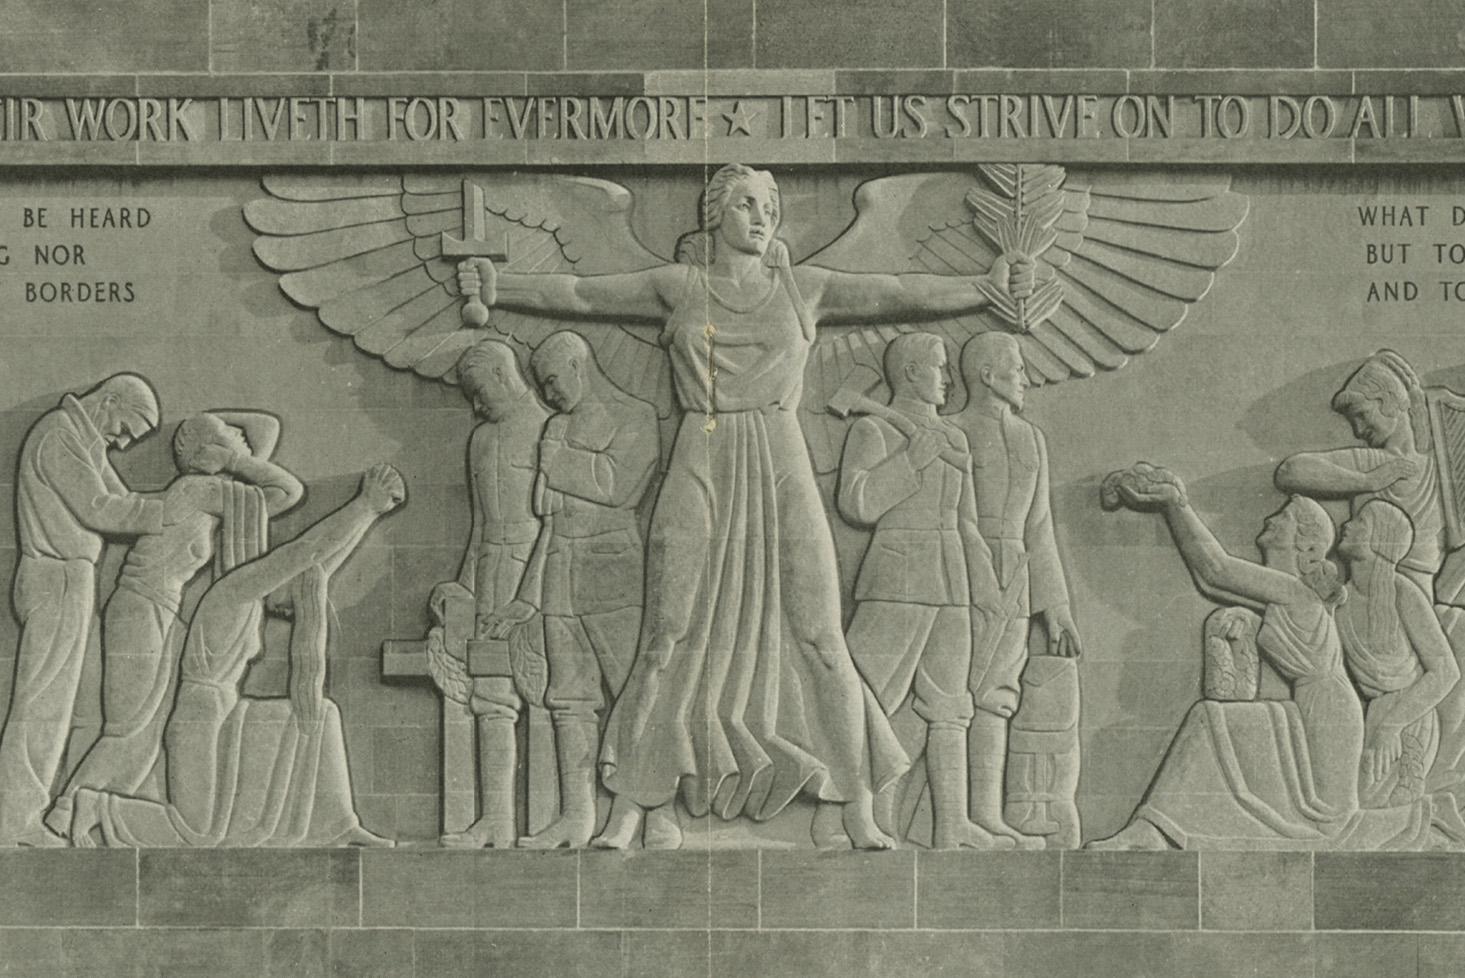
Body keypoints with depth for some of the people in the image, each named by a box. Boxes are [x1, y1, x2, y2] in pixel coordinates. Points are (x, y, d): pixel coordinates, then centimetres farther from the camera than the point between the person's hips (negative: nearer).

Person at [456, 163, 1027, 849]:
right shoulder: (678, 287, 11)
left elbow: (900, 296, 8)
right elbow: (579, 295, 11)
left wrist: (989, 286, 1)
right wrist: (499, 289, 3)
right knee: (672, 640, -4)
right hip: (701, 471, -1)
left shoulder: (804, 288, 12)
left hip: (781, 471, 1)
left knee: (817, 639, -4)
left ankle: (855, 810, 1)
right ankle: (635, 802, 2)